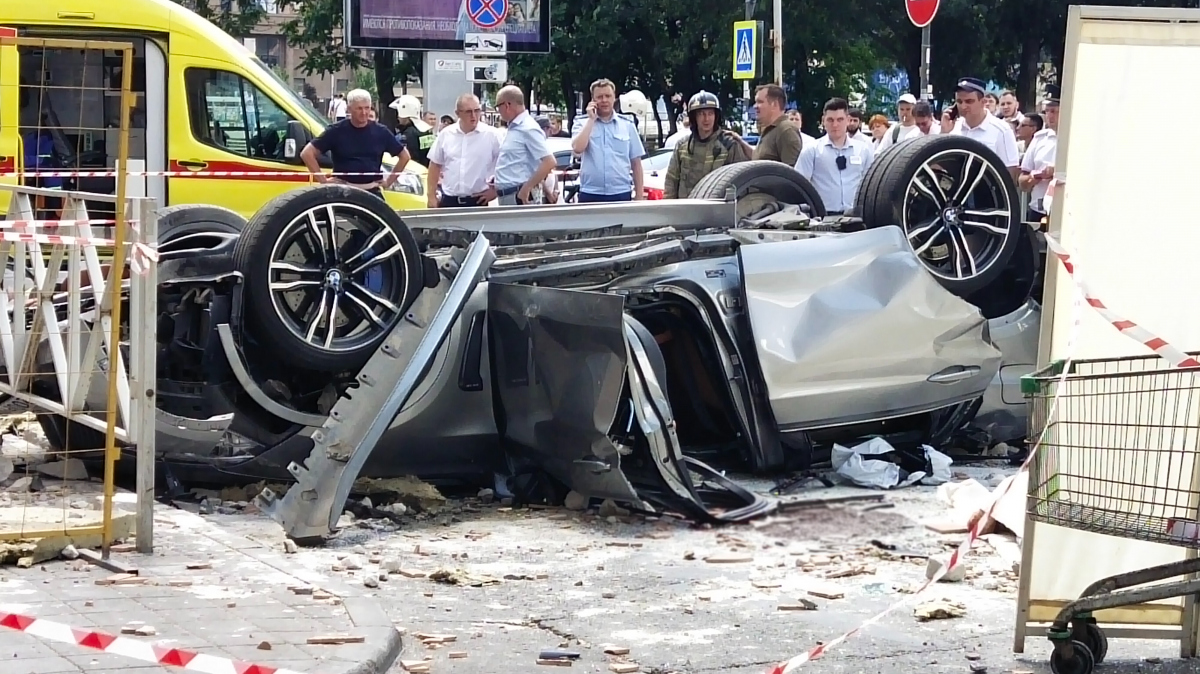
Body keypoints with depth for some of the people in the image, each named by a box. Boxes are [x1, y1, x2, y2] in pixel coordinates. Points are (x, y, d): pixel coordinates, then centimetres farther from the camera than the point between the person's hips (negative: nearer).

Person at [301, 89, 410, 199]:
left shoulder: (380, 132, 5)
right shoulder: (337, 131, -3)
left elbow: (404, 155, 16)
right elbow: (307, 153, -4)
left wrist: (389, 181, 9)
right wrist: (323, 180, -6)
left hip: (372, 192, 2)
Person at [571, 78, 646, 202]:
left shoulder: (627, 126, 8)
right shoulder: (585, 125, 6)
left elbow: (636, 163, 9)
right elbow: (577, 148, -14)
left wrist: (639, 196, 4)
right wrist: (591, 119, -7)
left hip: (621, 195, 1)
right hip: (590, 195, -1)